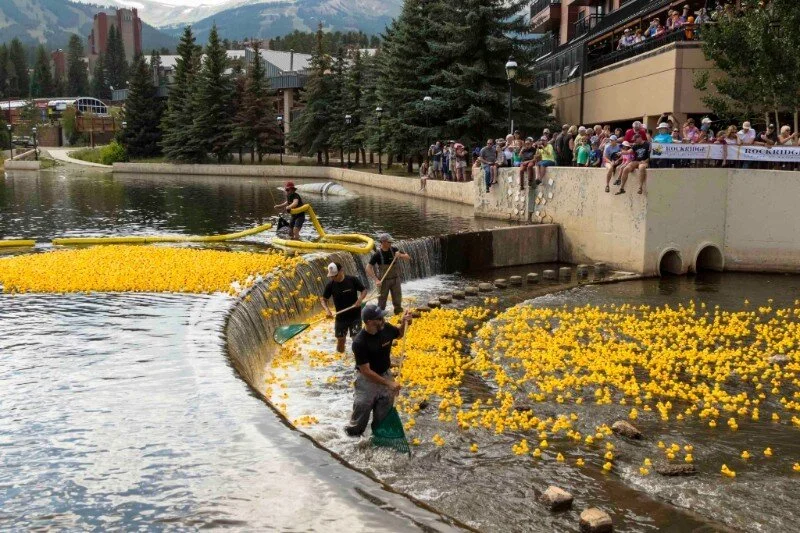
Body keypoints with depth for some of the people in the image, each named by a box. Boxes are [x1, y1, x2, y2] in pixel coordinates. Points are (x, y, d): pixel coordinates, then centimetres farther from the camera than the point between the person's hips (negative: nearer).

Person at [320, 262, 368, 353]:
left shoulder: (353, 280, -13)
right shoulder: (330, 285, -8)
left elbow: (364, 290, -1)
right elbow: (323, 299, 2)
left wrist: (360, 299, -22)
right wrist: (327, 310, -18)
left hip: (355, 315, -2)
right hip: (340, 317, 2)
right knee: (340, 339, 7)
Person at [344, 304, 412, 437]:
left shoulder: (386, 328, -14)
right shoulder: (359, 342, -30)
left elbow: (400, 334, 11)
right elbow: (366, 371, -27)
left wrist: (404, 323, -12)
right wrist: (388, 383, -27)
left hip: (385, 375, 5)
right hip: (366, 381, -5)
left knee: (384, 412, 18)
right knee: (362, 410, 8)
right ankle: (352, 434, 32)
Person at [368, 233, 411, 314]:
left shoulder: (394, 250, -4)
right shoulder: (377, 254, -15)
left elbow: (408, 258, 0)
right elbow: (368, 269, -16)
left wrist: (400, 255, -21)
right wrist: (376, 280, -25)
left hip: (395, 279, 3)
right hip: (384, 281, -3)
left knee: (398, 301, 9)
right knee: (382, 301, 4)